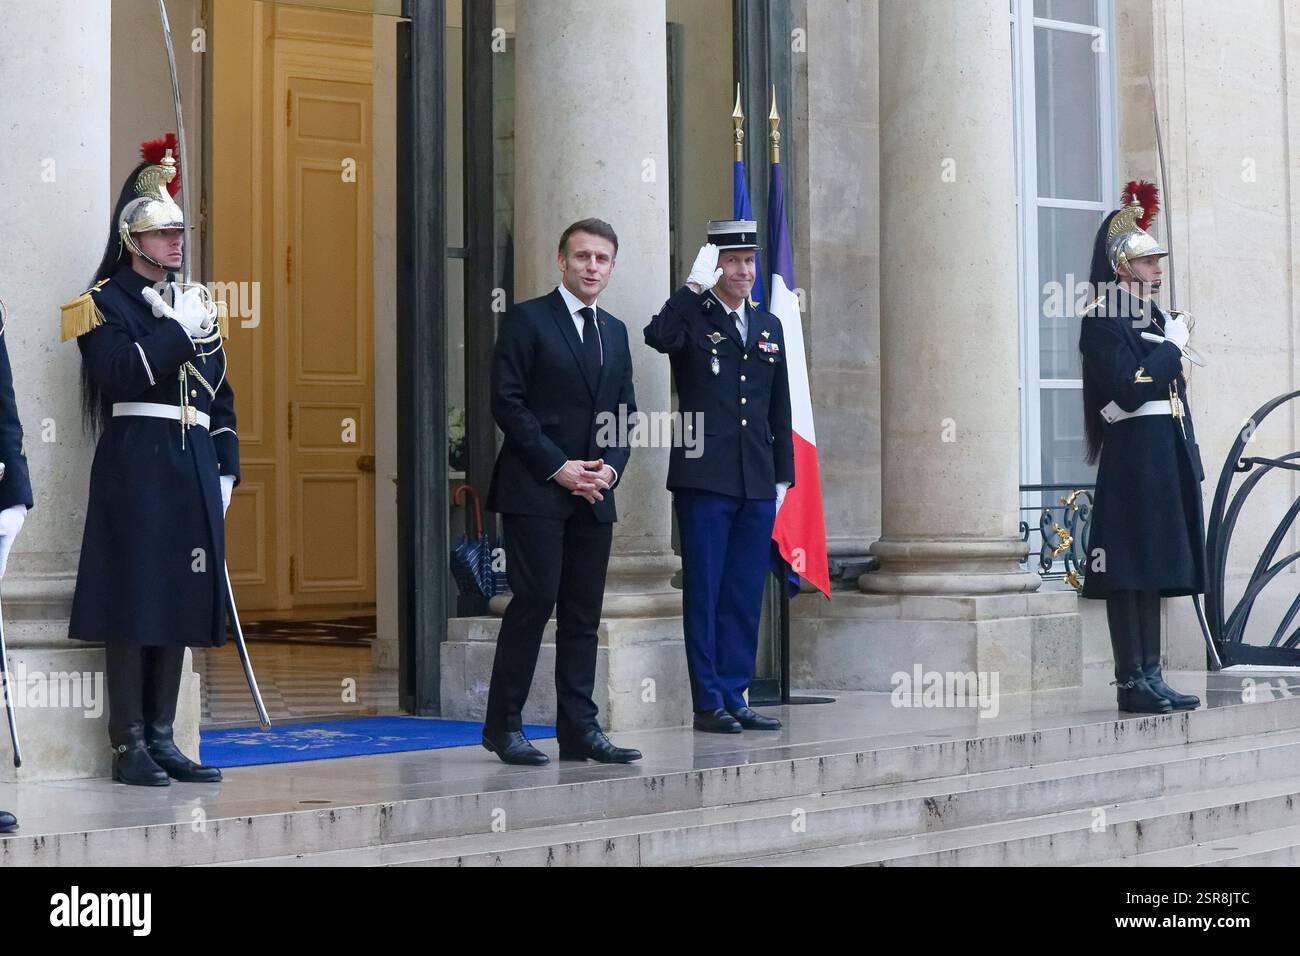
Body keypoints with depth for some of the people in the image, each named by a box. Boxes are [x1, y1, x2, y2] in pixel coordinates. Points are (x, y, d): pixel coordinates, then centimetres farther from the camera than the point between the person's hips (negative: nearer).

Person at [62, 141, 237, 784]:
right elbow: (120, 373, -18)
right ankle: (129, 745, 0)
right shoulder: (104, 303, -1)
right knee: (133, 604, -5)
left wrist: (224, 471, 11)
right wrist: (177, 328, -16)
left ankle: (161, 738, 14)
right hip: (134, 466, -6)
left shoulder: (195, 304, 19)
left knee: (180, 602, 7)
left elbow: (220, 394, 18)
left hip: (193, 471, 6)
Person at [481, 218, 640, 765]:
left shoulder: (615, 333, 17)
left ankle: (580, 729, 8)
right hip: (535, 491, -6)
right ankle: (504, 726, -2)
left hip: (593, 494, 6)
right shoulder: (527, 320, -2)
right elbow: (507, 402, -9)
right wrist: (558, 466, -13)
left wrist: (611, 465, -1)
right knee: (534, 601, -9)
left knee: (584, 613, 5)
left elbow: (625, 412, 18)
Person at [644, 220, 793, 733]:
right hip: (704, 479, -5)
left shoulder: (768, 326, 17)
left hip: (757, 483, 5)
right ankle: (708, 703, 3)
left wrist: (783, 475, 15)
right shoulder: (692, 318, 0)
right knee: (703, 592, -1)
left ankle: (734, 697, 15)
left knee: (745, 596, 8)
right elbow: (657, 337, -25)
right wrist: (695, 286, -22)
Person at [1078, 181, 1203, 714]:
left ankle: (1150, 678, 12)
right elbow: (1127, 391, -20)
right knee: (1130, 570, -7)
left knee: (1154, 569, 9)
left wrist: (1189, 463, 17)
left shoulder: (1155, 319, 19)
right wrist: (1172, 347, -12)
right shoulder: (1103, 320, -8)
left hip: (1166, 460, 9)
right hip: (1133, 463, -9)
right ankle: (1133, 683, -5)